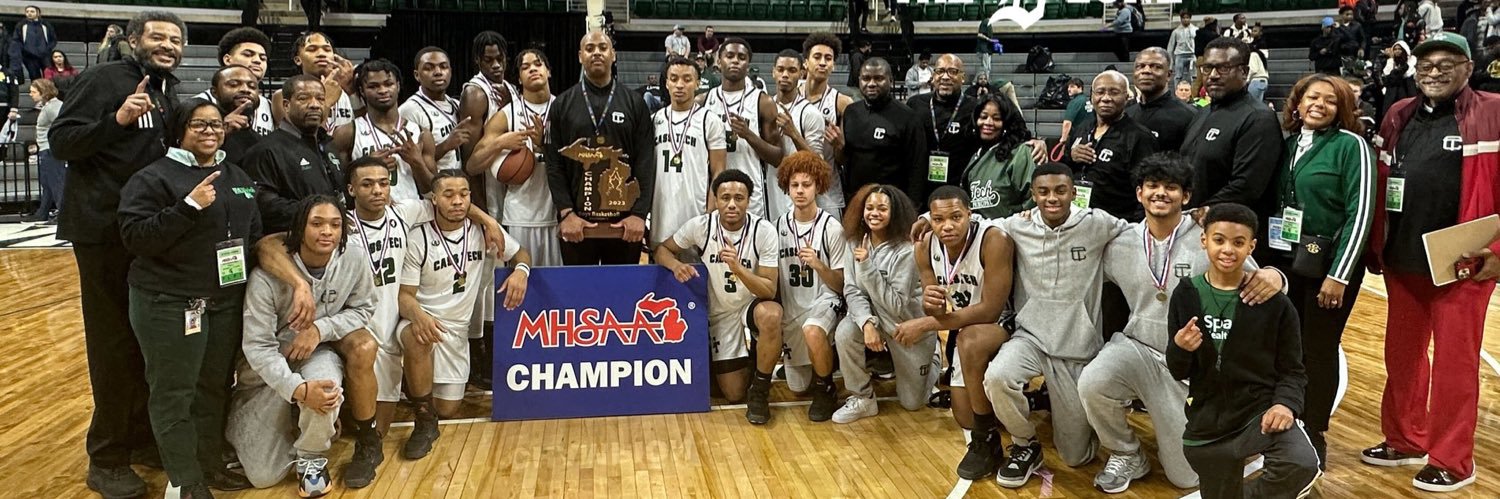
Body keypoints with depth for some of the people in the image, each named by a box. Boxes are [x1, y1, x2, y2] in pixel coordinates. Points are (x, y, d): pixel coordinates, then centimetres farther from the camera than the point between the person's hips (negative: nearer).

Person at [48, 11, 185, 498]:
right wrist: (117, 119, -27)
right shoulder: (103, 79, -9)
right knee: (114, 340, -2)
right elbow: (59, 141, -14)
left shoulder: (170, 92, 13)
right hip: (104, 228, -7)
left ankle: (143, 434, 29)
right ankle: (107, 458, 9)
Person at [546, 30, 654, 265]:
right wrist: (566, 213, -10)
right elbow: (554, 163, 2)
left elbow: (645, 162, 1)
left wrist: (640, 214, -10)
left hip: (625, 220, 0)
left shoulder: (634, 103, 7)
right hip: (577, 220, 0)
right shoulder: (563, 104, 8)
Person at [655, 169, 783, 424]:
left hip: (752, 305, -1)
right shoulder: (700, 225, -15)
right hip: (719, 313, 2)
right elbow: (663, 250, -2)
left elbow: (769, 291, -21)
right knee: (734, 393, -1)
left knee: (771, 315, -39)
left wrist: (737, 267, -38)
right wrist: (676, 265, -25)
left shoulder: (764, 231, -19)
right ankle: (748, 360, 36)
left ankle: (760, 391, -16)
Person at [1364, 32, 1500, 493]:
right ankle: (1405, 441, 31)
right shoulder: (1399, 117, 10)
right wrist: (1377, 246, 10)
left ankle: (1452, 461, 15)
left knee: (1454, 362, 3)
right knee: (1402, 354, 15)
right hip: (1402, 261, 6)